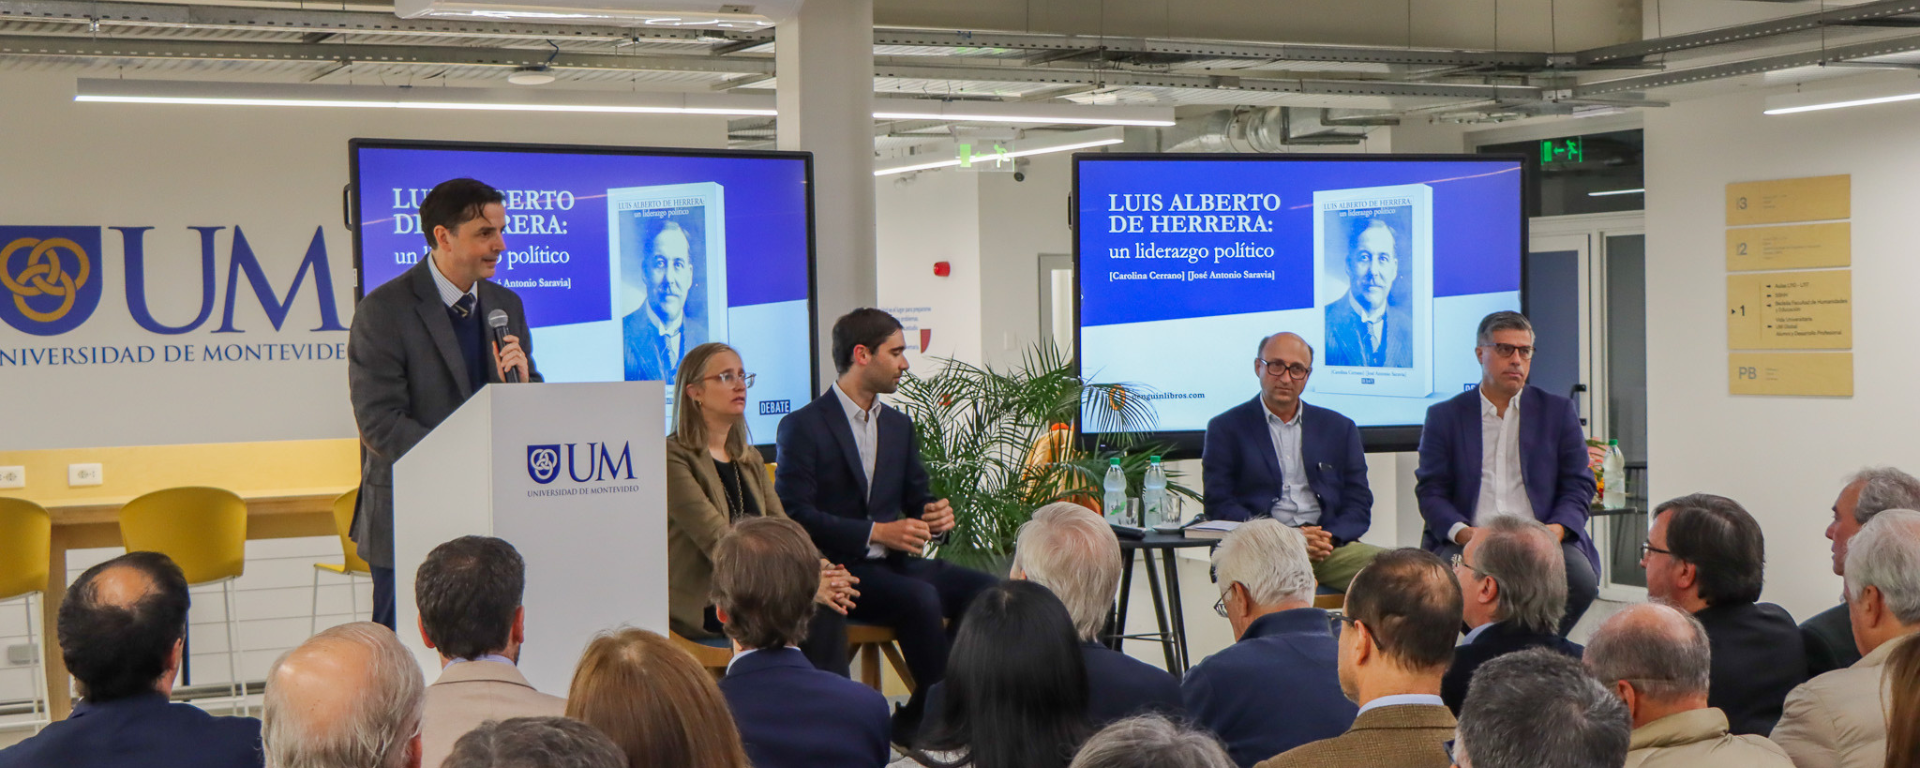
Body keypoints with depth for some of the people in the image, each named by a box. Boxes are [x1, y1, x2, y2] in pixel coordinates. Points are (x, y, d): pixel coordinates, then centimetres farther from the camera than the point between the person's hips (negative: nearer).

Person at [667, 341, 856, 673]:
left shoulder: (750, 459, 20)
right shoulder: (673, 458, -6)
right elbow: (719, 543, -17)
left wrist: (820, 568, -13)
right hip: (702, 605, -6)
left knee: (829, 608, -25)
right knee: (811, 617, -29)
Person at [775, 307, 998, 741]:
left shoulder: (898, 425, 18)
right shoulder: (803, 427, -5)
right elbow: (793, 515, -13)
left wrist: (934, 514, -4)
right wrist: (877, 532, -19)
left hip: (893, 562, 7)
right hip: (836, 570, -7)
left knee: (981, 589, -18)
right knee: (921, 597, -33)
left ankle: (918, 717, -11)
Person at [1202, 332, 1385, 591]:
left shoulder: (1339, 428, 20)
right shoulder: (1226, 428, 11)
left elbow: (1359, 503, 16)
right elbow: (1219, 506, 2)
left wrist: (1330, 537, -7)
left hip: (1329, 548, 4)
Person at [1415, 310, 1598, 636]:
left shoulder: (1559, 411, 16)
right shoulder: (1444, 416, 13)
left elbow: (1578, 486, 11)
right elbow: (1431, 491, 7)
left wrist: (1556, 529, -10)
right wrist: (1463, 533, -14)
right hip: (1470, 540, -1)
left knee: (1582, 580, -30)